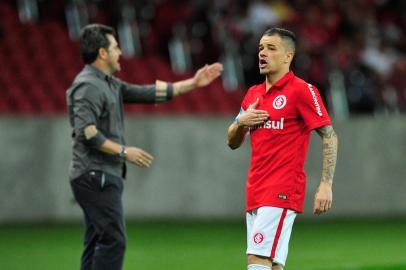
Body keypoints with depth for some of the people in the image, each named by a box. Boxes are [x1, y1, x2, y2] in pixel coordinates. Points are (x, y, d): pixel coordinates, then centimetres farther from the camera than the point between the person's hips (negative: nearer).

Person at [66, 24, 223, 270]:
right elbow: (86, 132, -22)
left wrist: (192, 84, 16)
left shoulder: (109, 84, 17)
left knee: (98, 242, 9)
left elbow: (148, 93, 17)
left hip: (104, 176, 10)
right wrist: (123, 151, -17)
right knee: (113, 240, -13)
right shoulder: (88, 85, -13)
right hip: (96, 175, -10)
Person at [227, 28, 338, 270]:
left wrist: (326, 185, -16)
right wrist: (240, 122, 0)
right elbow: (233, 142, 22)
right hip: (256, 193, 8)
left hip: (282, 193, -8)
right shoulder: (253, 94, 16)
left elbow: (329, 136, -8)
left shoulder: (302, 90, -6)